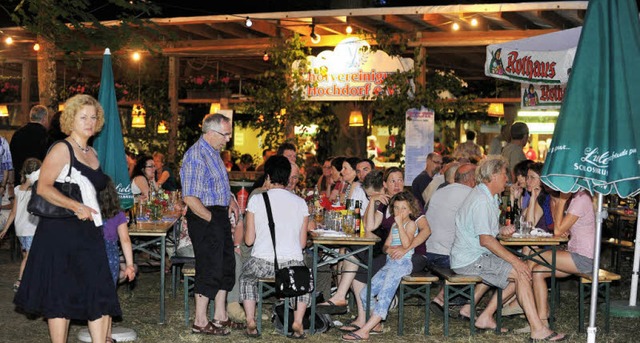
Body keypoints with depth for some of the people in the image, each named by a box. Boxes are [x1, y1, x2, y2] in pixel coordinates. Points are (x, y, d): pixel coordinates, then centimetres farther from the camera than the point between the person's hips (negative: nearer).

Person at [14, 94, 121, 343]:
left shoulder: (92, 153, 17)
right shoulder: (62, 149, -6)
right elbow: (43, 188, -16)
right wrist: (76, 207, -25)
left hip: (89, 232, 7)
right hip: (61, 231, -7)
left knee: (100, 294, 1)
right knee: (60, 295, 1)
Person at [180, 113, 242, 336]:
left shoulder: (214, 152, 13)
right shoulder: (196, 156, -19)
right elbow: (190, 198, -23)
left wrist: (230, 199, 12)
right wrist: (212, 219, -17)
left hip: (220, 216, 10)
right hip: (205, 219, -10)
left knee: (226, 266, 14)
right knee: (210, 269, -4)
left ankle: (220, 317, 25)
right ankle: (200, 322, 8)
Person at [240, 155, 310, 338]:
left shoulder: (256, 200, -1)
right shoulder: (301, 203, 4)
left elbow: (249, 240, 2)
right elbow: (303, 243, 9)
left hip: (262, 263, -1)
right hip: (293, 262, 1)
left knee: (246, 277, 32)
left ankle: (251, 322, 19)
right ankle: (298, 323, 16)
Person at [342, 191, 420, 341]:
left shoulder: (410, 224, -2)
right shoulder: (394, 225, 21)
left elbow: (406, 244, -19)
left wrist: (399, 223, -16)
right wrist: (388, 249, -6)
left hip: (402, 263, -9)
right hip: (390, 263, 9)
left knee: (384, 296, -21)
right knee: (366, 294, 0)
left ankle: (364, 331, -26)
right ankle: (375, 324, 11)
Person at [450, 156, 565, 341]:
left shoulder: (488, 196, 16)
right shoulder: (481, 200, -18)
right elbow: (485, 240, -25)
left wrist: (500, 230, 7)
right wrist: (515, 260, -24)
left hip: (473, 256, 11)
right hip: (470, 260, -11)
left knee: (517, 272, 11)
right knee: (521, 273, -16)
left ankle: (485, 317, 11)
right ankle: (538, 329, -18)